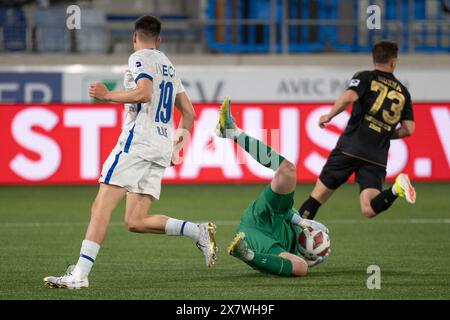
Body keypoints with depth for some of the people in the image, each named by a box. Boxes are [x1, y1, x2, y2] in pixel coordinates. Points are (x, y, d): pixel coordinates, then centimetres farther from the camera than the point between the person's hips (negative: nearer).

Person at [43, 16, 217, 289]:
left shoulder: (140, 58, 0)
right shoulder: (169, 66, 25)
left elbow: (144, 94, -19)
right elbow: (189, 113, 26)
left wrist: (108, 95, -8)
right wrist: (176, 146, 34)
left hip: (138, 141, -8)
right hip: (161, 148, 8)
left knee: (101, 208, -13)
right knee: (136, 222, 7)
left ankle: (80, 274, -22)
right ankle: (199, 231, -3)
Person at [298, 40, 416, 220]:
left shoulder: (365, 78, 5)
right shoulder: (403, 92, 16)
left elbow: (349, 97, -15)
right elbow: (408, 129, 11)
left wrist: (329, 116, 0)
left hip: (350, 149, -2)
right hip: (377, 157, 2)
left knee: (318, 196, 5)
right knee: (369, 210, -8)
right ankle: (396, 189, -32)